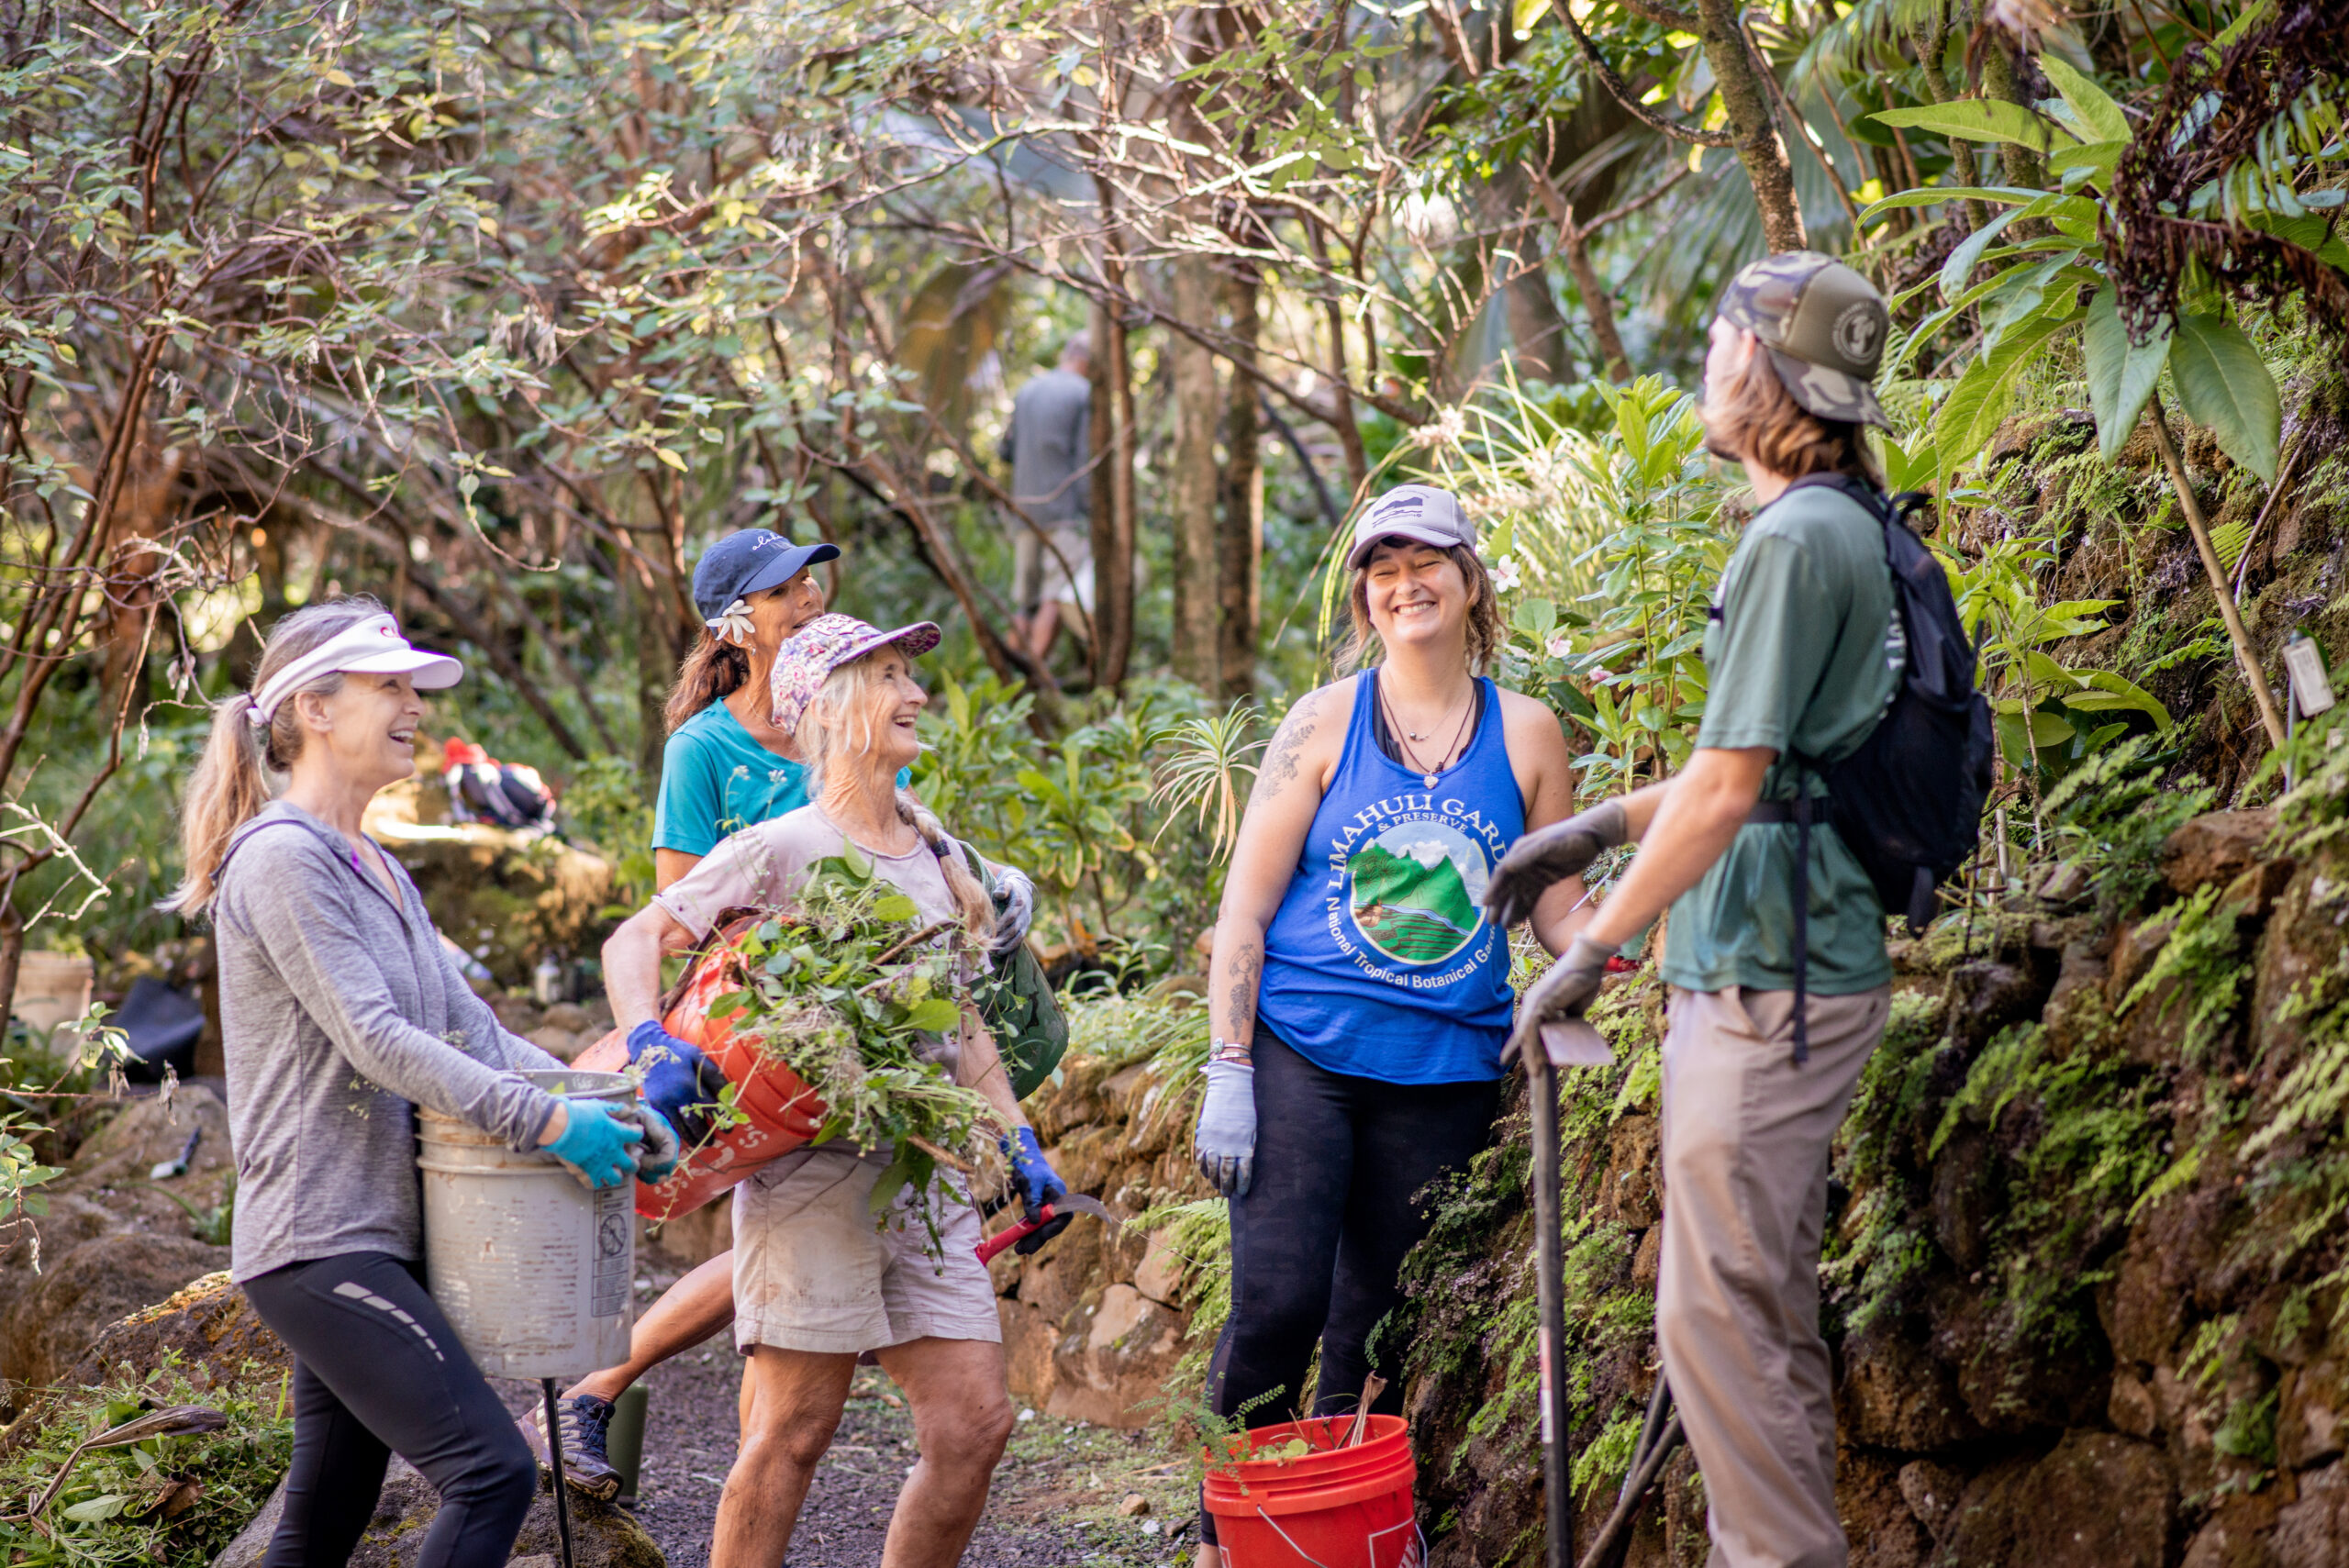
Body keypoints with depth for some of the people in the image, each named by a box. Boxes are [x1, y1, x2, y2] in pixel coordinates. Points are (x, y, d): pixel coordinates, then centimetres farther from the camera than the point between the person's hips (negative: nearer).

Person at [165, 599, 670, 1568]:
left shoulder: (376, 871, 20)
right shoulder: (281, 858, -10)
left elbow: (467, 1028, 15)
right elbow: (373, 1038, -18)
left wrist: (607, 1107, 1)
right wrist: (545, 1123, -20)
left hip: (379, 1230, 9)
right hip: (317, 1240, -9)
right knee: (491, 1471, -17)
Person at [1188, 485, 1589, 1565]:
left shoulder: (1525, 735, 8)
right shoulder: (1325, 723, 2)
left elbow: (1563, 917, 11)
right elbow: (1244, 906, 1)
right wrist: (1228, 1071, -7)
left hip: (1443, 1073, 2)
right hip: (1301, 1056, -2)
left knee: (1375, 1335, 6)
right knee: (1277, 1303, -13)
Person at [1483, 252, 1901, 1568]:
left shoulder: (1797, 540, -17)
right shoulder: (1854, 529, 13)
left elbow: (1727, 790, -19)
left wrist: (1594, 950, -11)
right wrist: (1598, 827, 24)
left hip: (1771, 986, -10)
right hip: (1797, 971, 10)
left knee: (1719, 1308, -7)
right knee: (1771, 1295, 16)